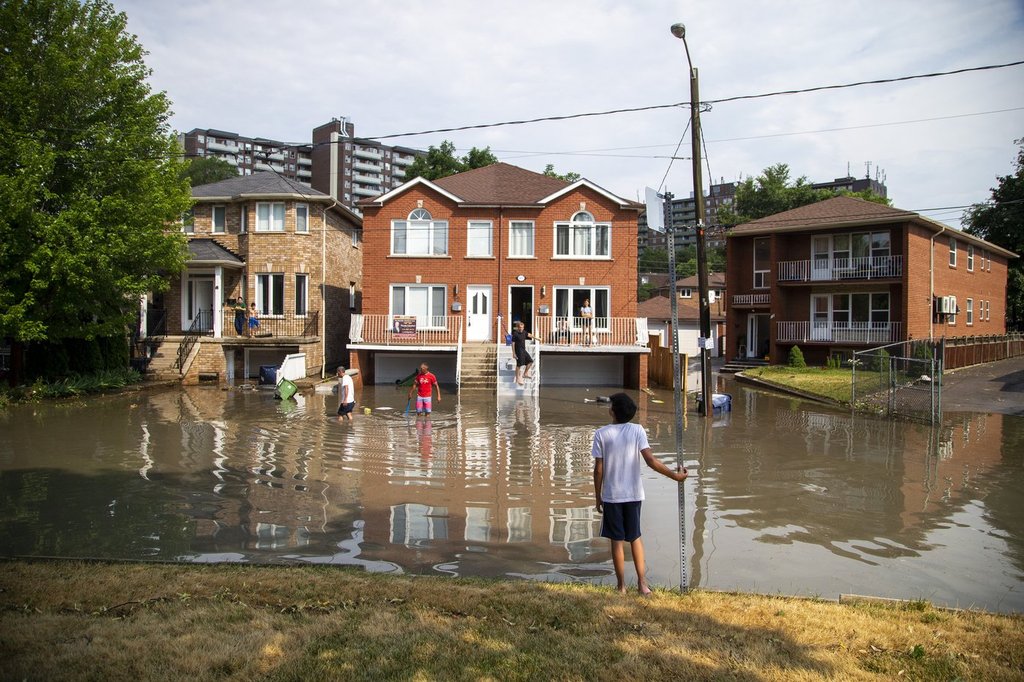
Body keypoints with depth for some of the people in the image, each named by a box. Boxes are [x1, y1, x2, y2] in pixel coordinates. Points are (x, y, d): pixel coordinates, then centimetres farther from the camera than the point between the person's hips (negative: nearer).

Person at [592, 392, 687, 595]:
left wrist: (598, 497, 3)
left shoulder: (601, 434, -10)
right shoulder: (637, 430, -7)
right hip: (634, 494, 2)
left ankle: (622, 586, 15)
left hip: (611, 495, -2)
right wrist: (675, 475, -5)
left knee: (617, 540, 8)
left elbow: (598, 469, -8)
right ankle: (642, 583, 18)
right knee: (635, 537, 18)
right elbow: (650, 460, -15)